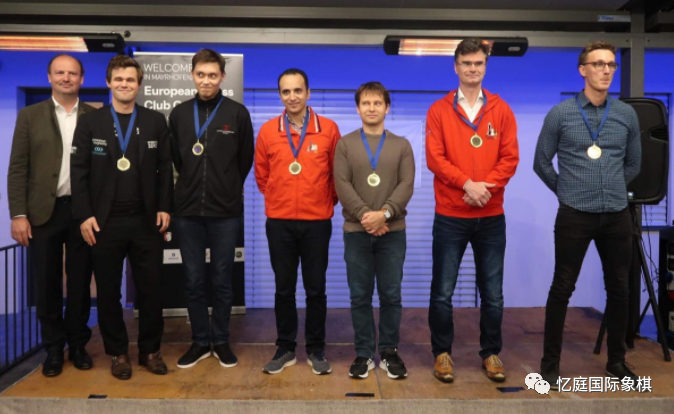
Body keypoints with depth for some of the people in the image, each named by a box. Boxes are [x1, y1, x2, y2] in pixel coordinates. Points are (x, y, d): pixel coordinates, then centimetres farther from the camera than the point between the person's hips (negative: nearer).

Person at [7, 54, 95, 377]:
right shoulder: (29, 115, 5)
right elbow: (17, 168, 2)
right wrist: (18, 214, -6)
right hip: (43, 212, 0)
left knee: (80, 282, 9)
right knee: (47, 284, 7)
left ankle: (78, 344, 24)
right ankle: (54, 348, 22)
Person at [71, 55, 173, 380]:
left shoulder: (156, 121, 6)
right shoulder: (89, 123, 4)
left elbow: (165, 168, 5)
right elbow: (78, 172, 0)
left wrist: (164, 207, -4)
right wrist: (84, 215, -8)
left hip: (146, 221, 1)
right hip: (105, 222, 0)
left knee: (151, 289, 6)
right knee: (108, 291, 8)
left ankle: (150, 350, 23)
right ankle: (118, 352, 24)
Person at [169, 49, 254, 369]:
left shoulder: (238, 113, -1)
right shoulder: (179, 114, 7)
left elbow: (245, 159, 6)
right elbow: (176, 158, 15)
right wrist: (191, 186, 13)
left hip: (226, 212, -2)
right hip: (187, 211, 2)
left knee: (222, 281, 8)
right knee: (194, 282, 8)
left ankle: (221, 341, 23)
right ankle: (200, 341, 23)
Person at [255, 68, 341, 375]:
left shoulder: (328, 129, -2)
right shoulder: (267, 130, 2)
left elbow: (337, 173, 7)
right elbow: (261, 175, 12)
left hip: (317, 221, -1)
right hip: (279, 222, 1)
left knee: (316, 289, 7)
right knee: (284, 288, 9)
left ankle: (316, 350, 22)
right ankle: (285, 349, 24)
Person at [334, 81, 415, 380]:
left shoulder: (402, 145, 9)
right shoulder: (345, 144, 7)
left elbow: (407, 185, -2)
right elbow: (342, 184, -4)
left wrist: (384, 213, -17)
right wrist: (364, 215, -16)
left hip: (393, 231, 1)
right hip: (356, 231, 0)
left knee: (391, 295, 4)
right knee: (360, 296, 5)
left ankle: (389, 352, 19)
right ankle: (364, 353, 17)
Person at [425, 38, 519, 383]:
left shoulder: (501, 110, 7)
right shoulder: (439, 110, 2)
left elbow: (510, 159, 1)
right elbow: (434, 158, -7)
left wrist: (486, 186, -15)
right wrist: (467, 184, -18)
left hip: (491, 216, 2)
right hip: (450, 216, -1)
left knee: (492, 292, 9)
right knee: (443, 292, 4)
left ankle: (491, 353, 25)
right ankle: (442, 353, 19)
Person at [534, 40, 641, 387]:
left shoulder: (627, 114, 5)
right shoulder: (560, 114, -3)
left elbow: (633, 164, 17)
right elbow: (541, 163, 5)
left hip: (617, 216, 4)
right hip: (575, 216, -3)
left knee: (619, 289, 11)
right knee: (562, 288, 1)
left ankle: (616, 361, 28)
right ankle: (550, 362, 13)